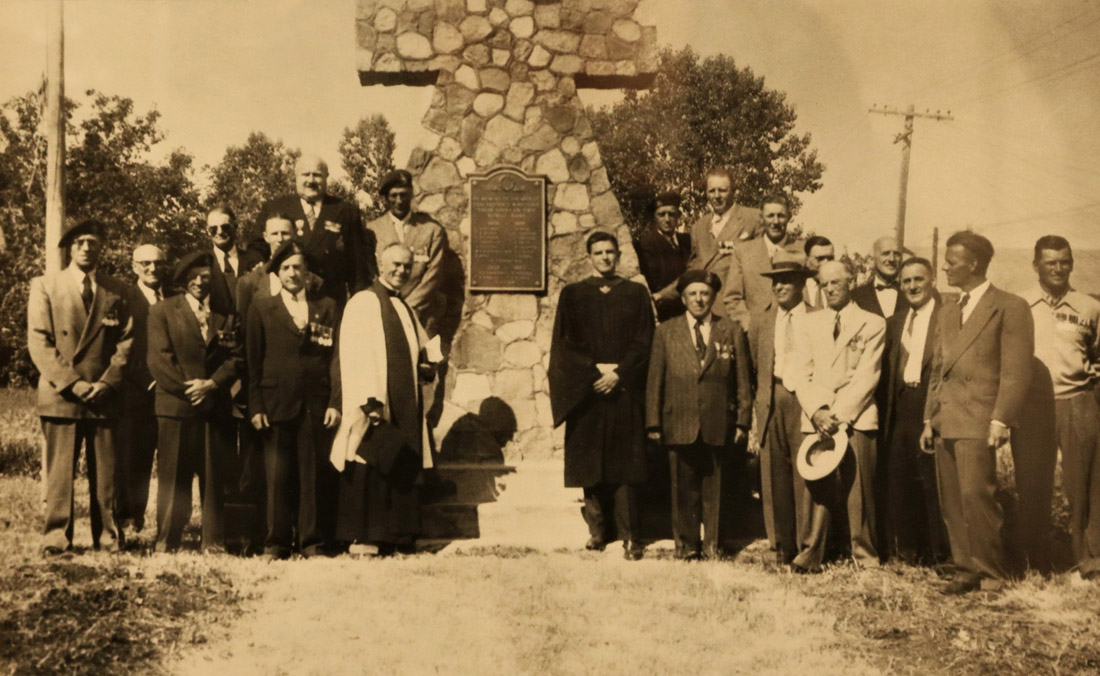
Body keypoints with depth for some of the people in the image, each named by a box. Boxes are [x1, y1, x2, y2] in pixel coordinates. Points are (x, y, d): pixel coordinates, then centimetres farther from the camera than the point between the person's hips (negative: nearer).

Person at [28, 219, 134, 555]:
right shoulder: (45, 286, 6)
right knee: (60, 471, -3)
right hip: (60, 396, -2)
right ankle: (56, 537, 4)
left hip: (105, 397, 2)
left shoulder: (117, 291, 12)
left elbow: (126, 342, 8)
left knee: (105, 471, 3)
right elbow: (38, 342, -2)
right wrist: (72, 382, -11)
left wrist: (107, 382, -6)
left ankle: (108, 535, 10)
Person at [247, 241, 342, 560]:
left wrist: (335, 402, -3)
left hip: (316, 404, 1)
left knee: (315, 475, 1)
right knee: (278, 476, 0)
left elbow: (335, 357, 7)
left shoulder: (326, 307, 13)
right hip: (276, 403, 0)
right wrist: (255, 407, -2)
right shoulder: (261, 309, 11)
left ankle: (314, 543, 8)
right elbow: (253, 361, 6)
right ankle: (276, 544, 8)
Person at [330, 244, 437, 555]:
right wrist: (369, 401, -22)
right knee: (370, 470, -8)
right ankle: (363, 540, -3)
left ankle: (399, 538, 11)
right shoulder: (363, 303, -3)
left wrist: (427, 367, 2)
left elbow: (422, 351, 27)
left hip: (405, 407, 8)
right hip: (374, 405, -7)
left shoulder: (406, 311, 20)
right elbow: (355, 355, -13)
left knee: (404, 471, 6)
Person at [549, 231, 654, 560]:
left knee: (625, 462, -4)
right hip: (585, 392, 1)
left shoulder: (636, 294, 8)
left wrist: (618, 373, -10)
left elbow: (643, 342, 3)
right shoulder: (572, 294, 8)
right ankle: (598, 529, 13)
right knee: (591, 462, 2)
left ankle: (629, 534, -2)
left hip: (625, 391, -1)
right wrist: (595, 370, -10)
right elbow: (564, 343, 2)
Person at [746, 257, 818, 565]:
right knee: (774, 475, 3)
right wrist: (754, 415, 9)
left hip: (806, 401, -3)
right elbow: (753, 369, 15)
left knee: (806, 474, -5)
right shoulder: (760, 322, 14)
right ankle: (782, 546, 12)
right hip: (772, 401, 3)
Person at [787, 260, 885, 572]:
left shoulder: (872, 324, 8)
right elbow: (800, 374, 9)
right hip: (816, 417, 2)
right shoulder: (807, 324, 17)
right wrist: (816, 411, -7)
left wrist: (839, 414, -10)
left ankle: (865, 556, 6)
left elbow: (867, 376, -1)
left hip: (856, 417, -2)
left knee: (859, 488, -4)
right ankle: (810, 553, -1)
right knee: (817, 487, -4)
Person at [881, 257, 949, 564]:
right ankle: (907, 548, 18)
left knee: (933, 478, -2)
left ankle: (938, 549, 9)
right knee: (899, 477, 8)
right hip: (901, 409, 6)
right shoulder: (894, 323, 18)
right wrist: (887, 408, 6)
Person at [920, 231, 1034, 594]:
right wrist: (930, 418, 14)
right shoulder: (948, 312, 20)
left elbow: (1016, 370, -9)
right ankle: (966, 569, 15)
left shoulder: (1009, 307, -3)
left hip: (978, 419, -7)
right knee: (951, 501, 6)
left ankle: (991, 572, 3)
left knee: (975, 494, -11)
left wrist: (1001, 420, -15)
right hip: (946, 421, 7)